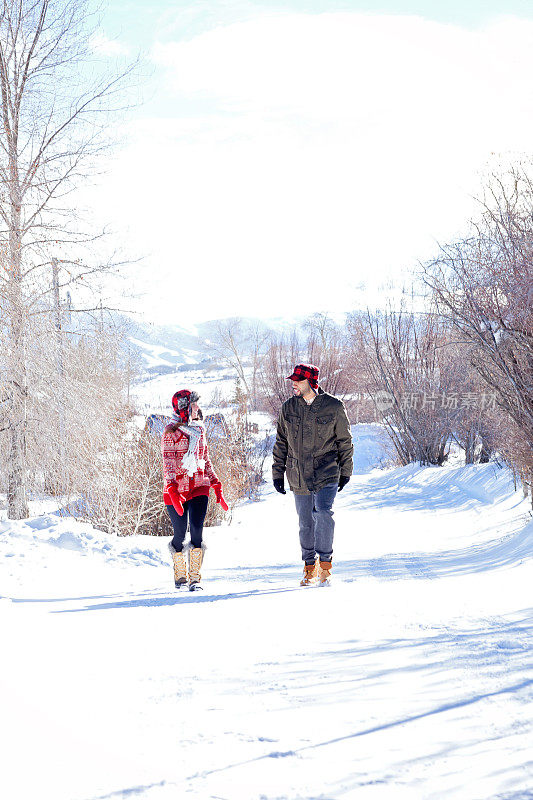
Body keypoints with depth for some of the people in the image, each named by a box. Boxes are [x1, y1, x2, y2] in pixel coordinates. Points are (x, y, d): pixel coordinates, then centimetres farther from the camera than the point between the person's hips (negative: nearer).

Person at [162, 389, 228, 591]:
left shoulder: (199, 430, 13)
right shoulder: (171, 432, -5)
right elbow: (168, 463, -13)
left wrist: (217, 487, 15)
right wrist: (172, 491, -24)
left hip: (199, 487, 4)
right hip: (177, 489, -4)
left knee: (197, 530, -10)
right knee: (180, 533, 1)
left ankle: (195, 577, -5)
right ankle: (180, 574, 23)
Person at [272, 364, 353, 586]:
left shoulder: (334, 407, -4)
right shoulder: (288, 408, 5)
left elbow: (344, 441, 5)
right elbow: (281, 442, 13)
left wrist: (345, 472, 7)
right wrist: (278, 473, 11)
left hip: (326, 474, -3)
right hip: (298, 476, 3)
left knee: (323, 514, -20)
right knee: (305, 523, 9)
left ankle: (325, 564, -9)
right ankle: (310, 567, 24)